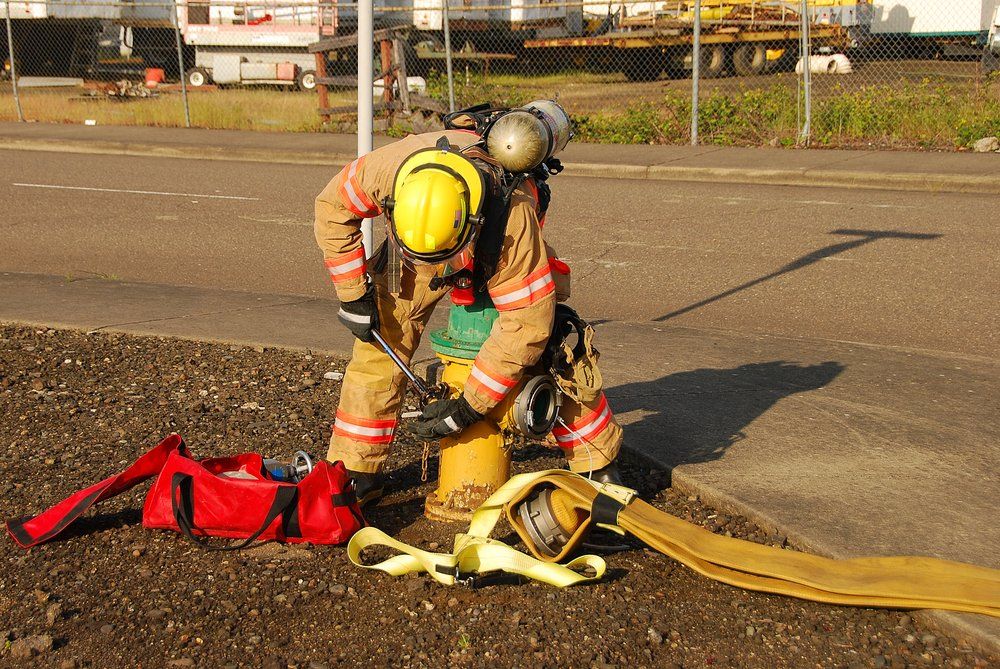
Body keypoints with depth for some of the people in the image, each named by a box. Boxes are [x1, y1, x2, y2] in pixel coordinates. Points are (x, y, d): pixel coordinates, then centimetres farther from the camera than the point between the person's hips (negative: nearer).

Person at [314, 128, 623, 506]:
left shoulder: (513, 220, -46)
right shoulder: (386, 167, -40)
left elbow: (527, 323, -38)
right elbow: (332, 207, -17)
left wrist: (469, 407, -34)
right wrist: (353, 296, -18)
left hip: (495, 256, -2)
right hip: (408, 258, 2)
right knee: (378, 347, -10)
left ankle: (598, 466, 9)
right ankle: (354, 474, 5)